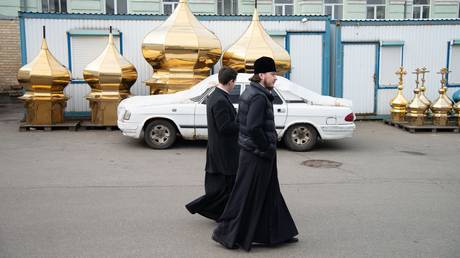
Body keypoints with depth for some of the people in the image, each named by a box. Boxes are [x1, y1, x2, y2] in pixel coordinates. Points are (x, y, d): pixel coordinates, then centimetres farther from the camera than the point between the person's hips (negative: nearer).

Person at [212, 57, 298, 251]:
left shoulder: (249, 92, 10)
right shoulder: (259, 97, -20)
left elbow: (241, 121, 16)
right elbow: (254, 128, -28)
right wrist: (268, 149, -15)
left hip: (250, 150, 10)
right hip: (257, 154, -10)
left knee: (269, 194, 17)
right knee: (246, 196, 1)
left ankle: (278, 233, 29)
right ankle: (225, 233, 14)